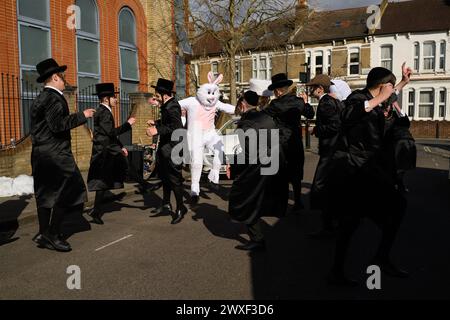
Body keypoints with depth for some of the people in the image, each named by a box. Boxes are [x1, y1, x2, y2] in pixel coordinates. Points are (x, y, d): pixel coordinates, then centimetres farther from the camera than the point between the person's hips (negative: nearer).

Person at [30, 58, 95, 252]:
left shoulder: (40, 98, 16)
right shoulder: (54, 98, -13)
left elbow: (49, 124, 17)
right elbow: (58, 125, -21)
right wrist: (82, 116, -13)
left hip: (41, 155, 10)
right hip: (55, 155, -10)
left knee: (45, 194, 12)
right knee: (66, 192, -4)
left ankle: (44, 234, 20)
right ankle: (53, 235, 0)